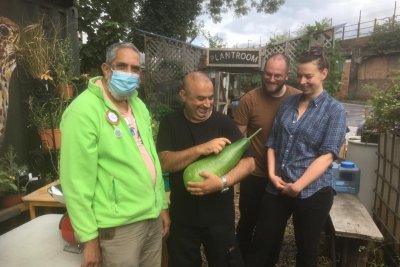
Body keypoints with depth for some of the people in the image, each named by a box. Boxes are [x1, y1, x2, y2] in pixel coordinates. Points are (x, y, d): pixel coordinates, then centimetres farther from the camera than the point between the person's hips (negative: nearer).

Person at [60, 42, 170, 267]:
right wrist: (89, 237, -14)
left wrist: (162, 205, 12)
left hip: (152, 217, 7)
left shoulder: (139, 105, 8)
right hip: (119, 226, -7)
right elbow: (77, 182, -17)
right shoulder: (84, 111, -17)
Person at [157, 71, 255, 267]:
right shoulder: (170, 123, -4)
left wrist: (223, 182, -28)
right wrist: (201, 149, -28)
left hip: (219, 216, -1)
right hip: (182, 217, 1)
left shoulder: (224, 123, -6)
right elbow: (164, 163, -15)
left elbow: (249, 162, -11)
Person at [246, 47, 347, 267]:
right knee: (261, 245, 12)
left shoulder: (334, 110, -4)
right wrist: (272, 174, -6)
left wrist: (298, 185, -19)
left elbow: (327, 155, -13)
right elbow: (272, 142, 8)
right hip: (277, 188, 4)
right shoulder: (288, 103, 8)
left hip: (312, 192, -3)